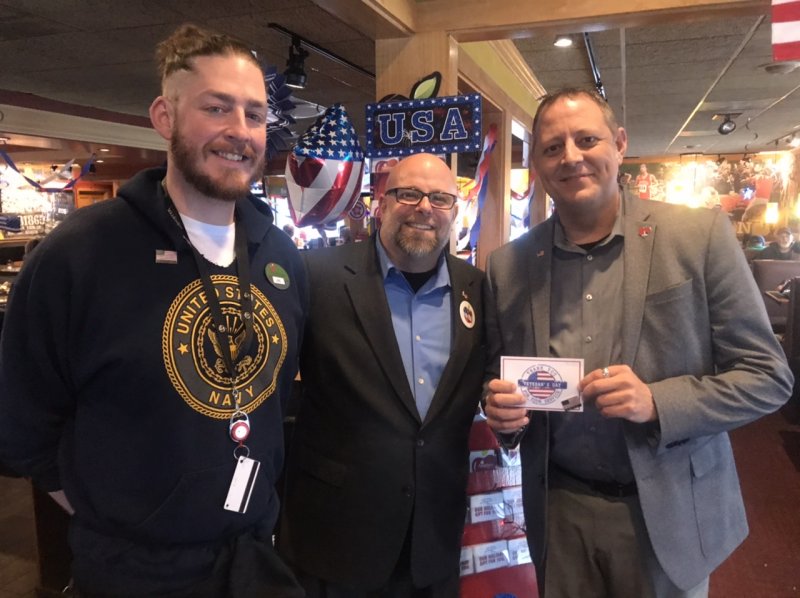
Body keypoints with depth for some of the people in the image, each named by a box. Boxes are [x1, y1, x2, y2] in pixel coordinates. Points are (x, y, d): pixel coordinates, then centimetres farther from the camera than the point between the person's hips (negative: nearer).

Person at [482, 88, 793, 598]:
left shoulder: (700, 235, -10)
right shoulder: (507, 266, -2)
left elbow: (768, 376, -7)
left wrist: (657, 403, -22)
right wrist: (501, 411, -13)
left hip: (670, 513, -2)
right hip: (559, 510, 2)